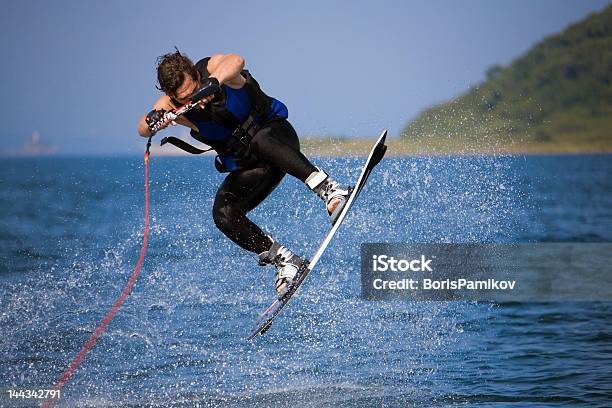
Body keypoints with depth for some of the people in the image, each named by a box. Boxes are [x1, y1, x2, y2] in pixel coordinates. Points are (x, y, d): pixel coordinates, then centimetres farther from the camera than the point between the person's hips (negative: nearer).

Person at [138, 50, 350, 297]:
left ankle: (329, 190, -45)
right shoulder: (171, 106, -12)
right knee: (224, 215, -19)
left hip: (275, 132, -4)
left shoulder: (213, 68, -19)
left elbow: (236, 61, -43)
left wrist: (214, 82, -63)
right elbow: (143, 130, -29)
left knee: (260, 141, -39)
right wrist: (153, 121, -52)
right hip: (246, 166, 4)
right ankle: (284, 261, -9)